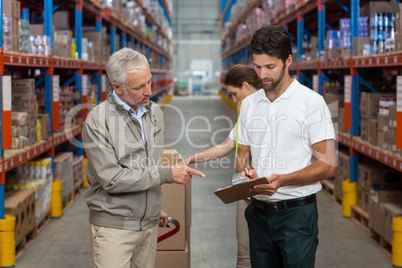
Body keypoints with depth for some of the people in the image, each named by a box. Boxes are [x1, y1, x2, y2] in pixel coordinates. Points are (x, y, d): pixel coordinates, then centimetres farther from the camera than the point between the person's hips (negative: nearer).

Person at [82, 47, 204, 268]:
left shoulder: (155, 113, 8)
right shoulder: (98, 121, -14)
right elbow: (111, 179, -20)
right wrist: (167, 175, -18)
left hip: (149, 223, 6)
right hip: (114, 226, -6)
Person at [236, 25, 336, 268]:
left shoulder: (311, 102, -7)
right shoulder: (249, 105, 10)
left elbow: (327, 166, -11)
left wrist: (282, 180, -23)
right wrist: (244, 171, -6)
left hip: (296, 212, -5)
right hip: (259, 211, 5)